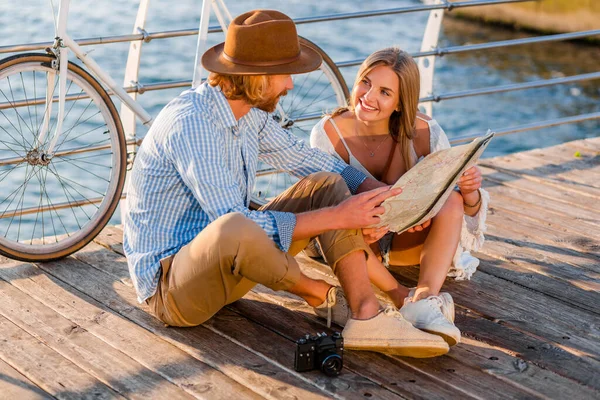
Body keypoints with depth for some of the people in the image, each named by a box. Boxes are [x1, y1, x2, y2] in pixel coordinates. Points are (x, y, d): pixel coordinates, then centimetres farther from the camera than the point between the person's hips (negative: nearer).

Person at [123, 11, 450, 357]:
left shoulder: (251, 114, 2)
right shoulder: (191, 125, -26)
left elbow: (306, 158, 14)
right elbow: (236, 225, -30)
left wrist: (385, 196, 2)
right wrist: (335, 217, -26)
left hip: (226, 262, 9)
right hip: (170, 286, -9)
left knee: (329, 186, -2)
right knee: (235, 229, -42)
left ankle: (366, 316, -16)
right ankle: (319, 294, -11)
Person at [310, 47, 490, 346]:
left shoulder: (425, 133, -16)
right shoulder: (328, 134, -19)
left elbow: (462, 208, -11)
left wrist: (470, 193, -36)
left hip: (408, 242, 1)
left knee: (451, 200, -28)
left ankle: (425, 297, -45)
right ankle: (403, 300, -33)